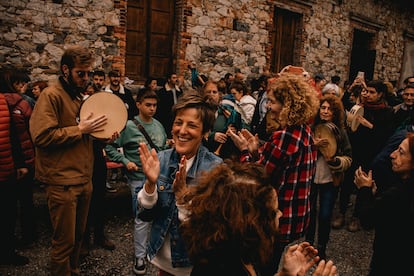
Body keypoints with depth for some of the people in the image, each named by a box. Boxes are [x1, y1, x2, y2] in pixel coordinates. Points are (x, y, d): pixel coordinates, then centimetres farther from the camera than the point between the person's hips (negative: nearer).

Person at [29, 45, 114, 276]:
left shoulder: (80, 96, 15)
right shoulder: (51, 96, -11)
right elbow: (42, 136, -21)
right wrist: (80, 129, -19)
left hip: (84, 178, 8)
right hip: (62, 181, -8)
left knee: (79, 234, 20)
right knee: (65, 240, 3)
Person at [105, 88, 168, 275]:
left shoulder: (158, 125, 5)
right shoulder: (129, 126, -10)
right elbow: (110, 147, -8)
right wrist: (125, 161, -16)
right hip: (139, 179, -5)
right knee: (142, 219, 0)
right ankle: (139, 256, 18)